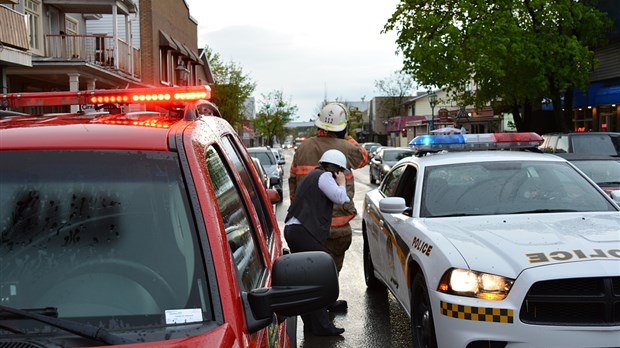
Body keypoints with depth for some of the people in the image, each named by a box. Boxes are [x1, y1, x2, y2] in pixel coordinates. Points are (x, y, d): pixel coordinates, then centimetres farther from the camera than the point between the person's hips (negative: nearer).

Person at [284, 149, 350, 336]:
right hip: (304, 232, -10)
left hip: (292, 229, 10)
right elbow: (340, 198, -11)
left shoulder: (313, 175, 27)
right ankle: (321, 326, -9)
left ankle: (310, 323, 15)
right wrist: (341, 183, 8)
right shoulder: (324, 176, -3)